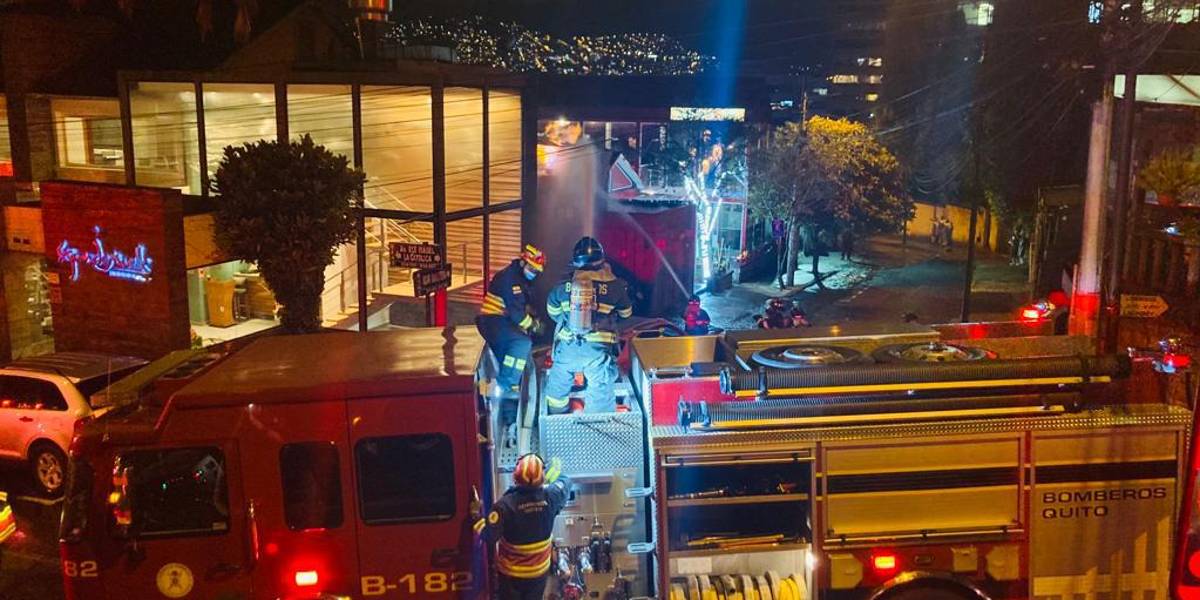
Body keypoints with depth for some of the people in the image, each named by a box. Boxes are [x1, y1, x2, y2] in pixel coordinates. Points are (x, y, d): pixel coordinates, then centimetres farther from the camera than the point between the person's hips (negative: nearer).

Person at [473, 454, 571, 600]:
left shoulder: (506, 504, -29)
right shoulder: (550, 497, -19)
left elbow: (489, 536, -25)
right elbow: (565, 484, 3)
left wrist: (477, 515, -10)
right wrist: (556, 470, 24)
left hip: (511, 572, -2)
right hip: (539, 570, 2)